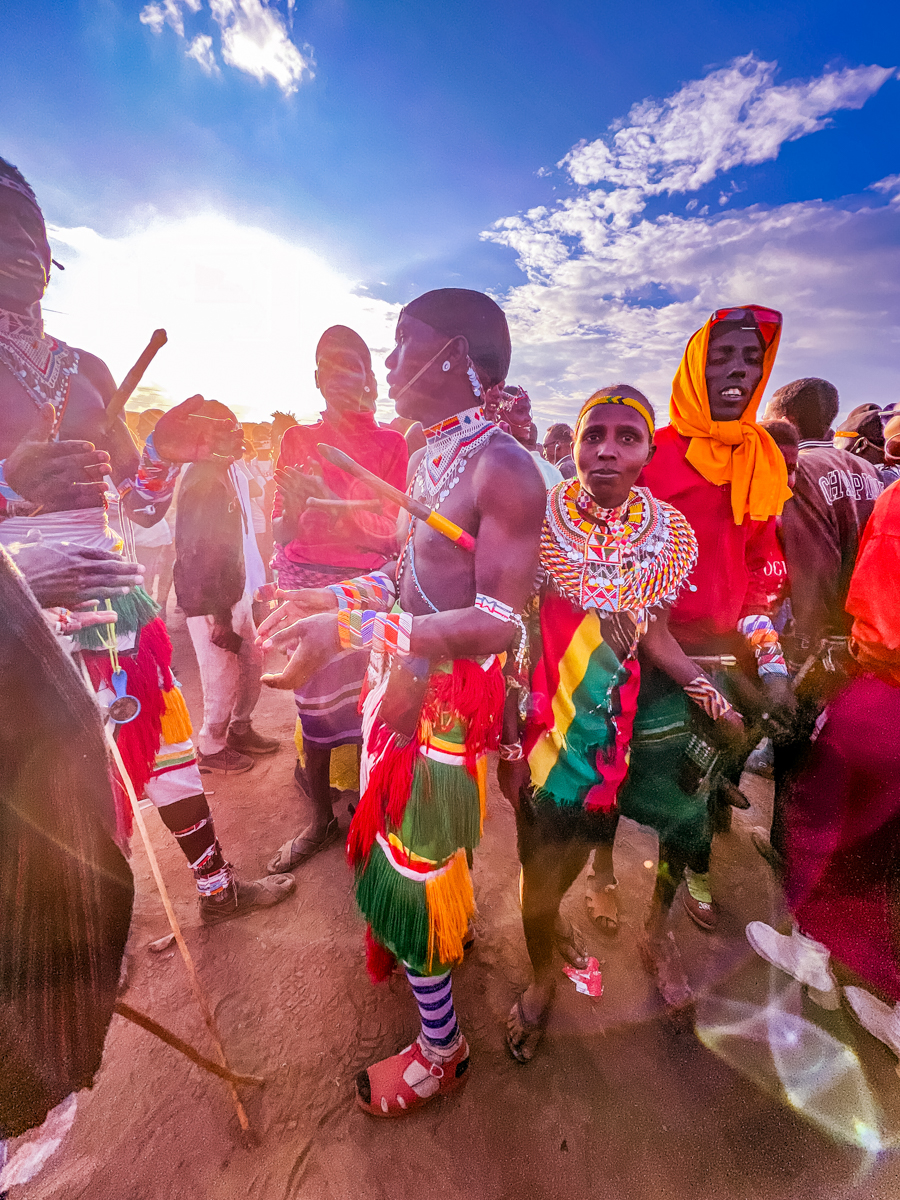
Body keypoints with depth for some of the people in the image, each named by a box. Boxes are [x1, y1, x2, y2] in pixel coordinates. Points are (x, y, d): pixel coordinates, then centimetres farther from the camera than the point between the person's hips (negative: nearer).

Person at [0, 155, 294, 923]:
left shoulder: (86, 371, 11)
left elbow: (140, 508, 10)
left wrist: (164, 453, -7)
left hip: (105, 595, 5)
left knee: (165, 748, 16)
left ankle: (217, 887, 39)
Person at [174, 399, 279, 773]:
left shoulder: (232, 472, 9)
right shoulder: (202, 481, -19)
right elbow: (200, 554, -22)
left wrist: (253, 584, 13)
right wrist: (221, 616, -20)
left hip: (235, 591, 9)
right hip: (210, 601, -9)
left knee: (252, 661, 17)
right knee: (223, 676, 3)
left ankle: (239, 730, 37)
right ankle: (211, 748, 25)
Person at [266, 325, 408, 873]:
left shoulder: (391, 443, 5)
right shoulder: (298, 439, 10)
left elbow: (390, 532, -5)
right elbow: (282, 533, 6)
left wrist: (330, 501, -20)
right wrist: (294, 508, -17)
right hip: (306, 586, 2)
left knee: (369, 701, -3)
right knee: (314, 700, 5)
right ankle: (322, 819, 24)